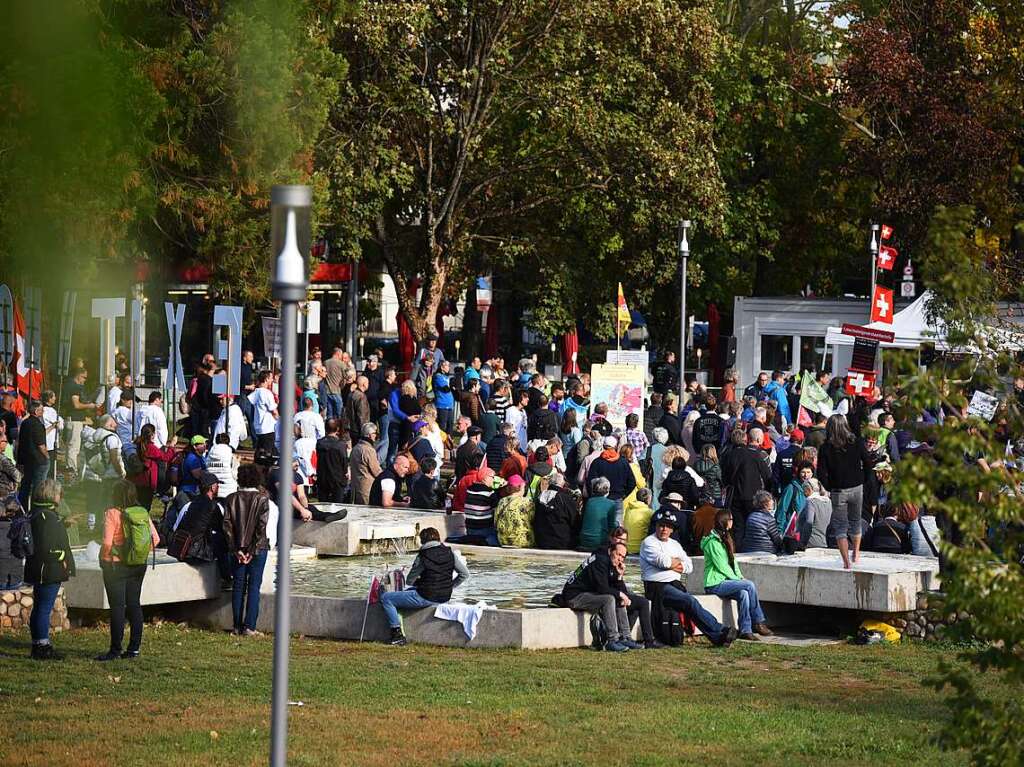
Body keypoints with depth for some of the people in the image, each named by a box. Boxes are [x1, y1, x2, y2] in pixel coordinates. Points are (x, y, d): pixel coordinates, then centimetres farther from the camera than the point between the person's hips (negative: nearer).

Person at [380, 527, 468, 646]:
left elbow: (409, 581, -5)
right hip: (444, 598, 7)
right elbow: (465, 574, 5)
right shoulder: (450, 553, 1)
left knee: (385, 598, 5)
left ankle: (397, 634, -2)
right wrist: (450, 587, 12)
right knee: (409, 591, 38)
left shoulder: (422, 556, -13)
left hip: (426, 598, -7)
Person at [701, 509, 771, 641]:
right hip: (715, 584, -9)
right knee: (749, 586, -21)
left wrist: (740, 577, 3)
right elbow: (721, 566, -15)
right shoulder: (713, 541, -12)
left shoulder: (725, 539, 19)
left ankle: (745, 630, -22)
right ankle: (758, 622, -13)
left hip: (725, 581, 9)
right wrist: (737, 579, -12)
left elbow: (733, 561, 18)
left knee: (743, 593, -19)